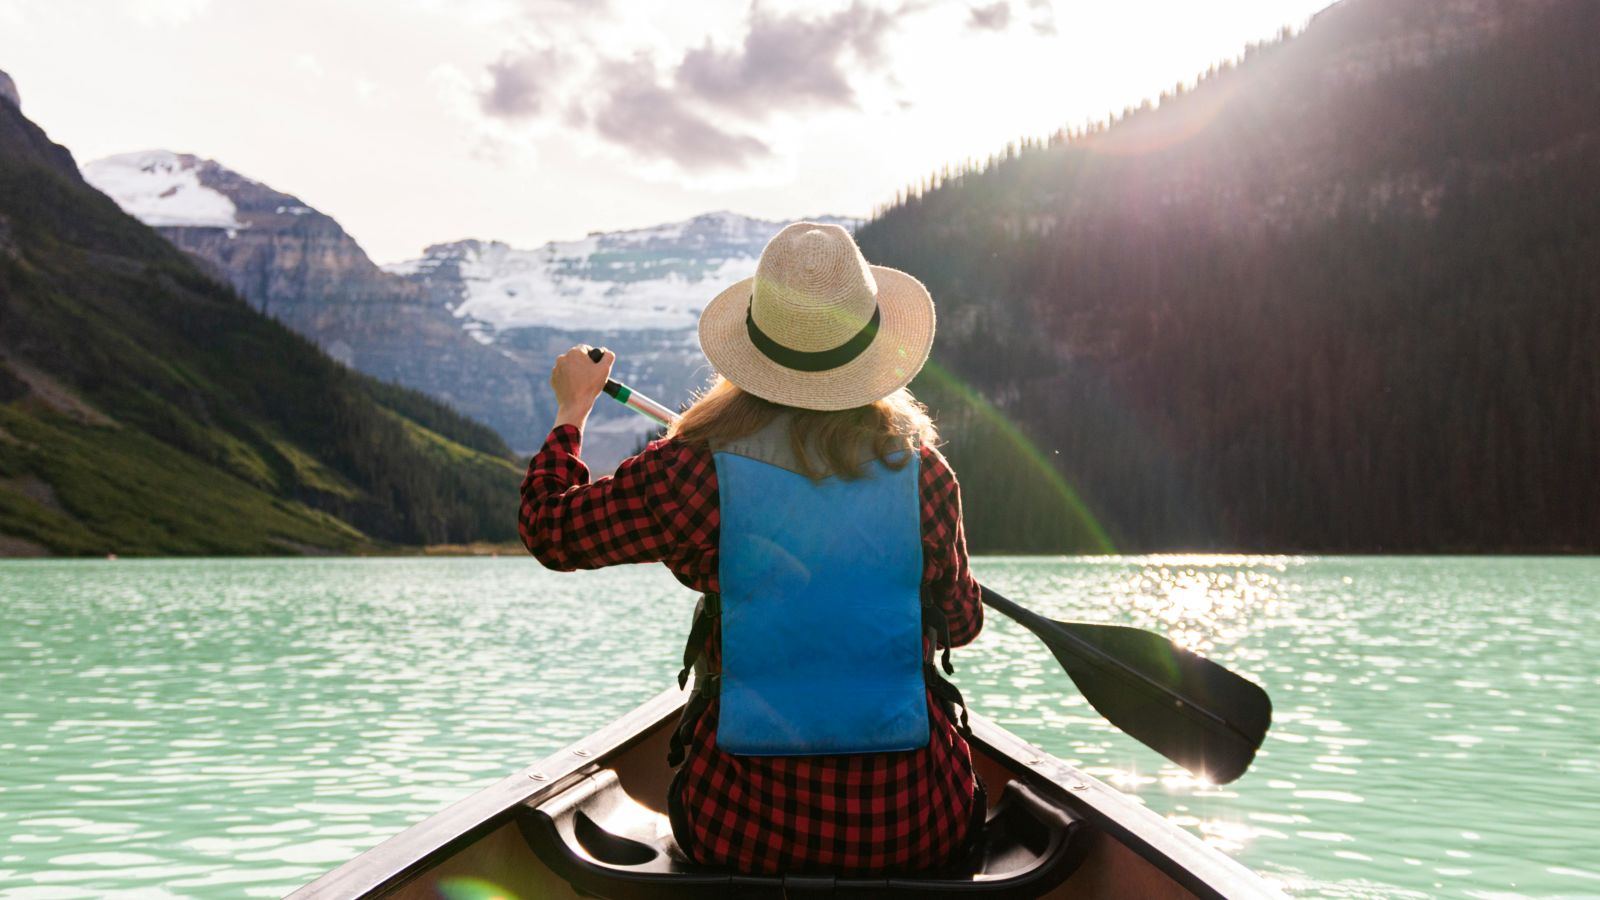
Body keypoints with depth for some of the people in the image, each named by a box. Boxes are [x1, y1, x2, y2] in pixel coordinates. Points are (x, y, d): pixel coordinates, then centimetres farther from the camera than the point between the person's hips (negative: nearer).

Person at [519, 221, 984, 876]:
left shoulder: (699, 470, -14)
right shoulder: (921, 470, -8)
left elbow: (550, 530, 2)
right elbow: (962, 624, 6)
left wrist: (572, 407, 18)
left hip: (744, 831, 0)